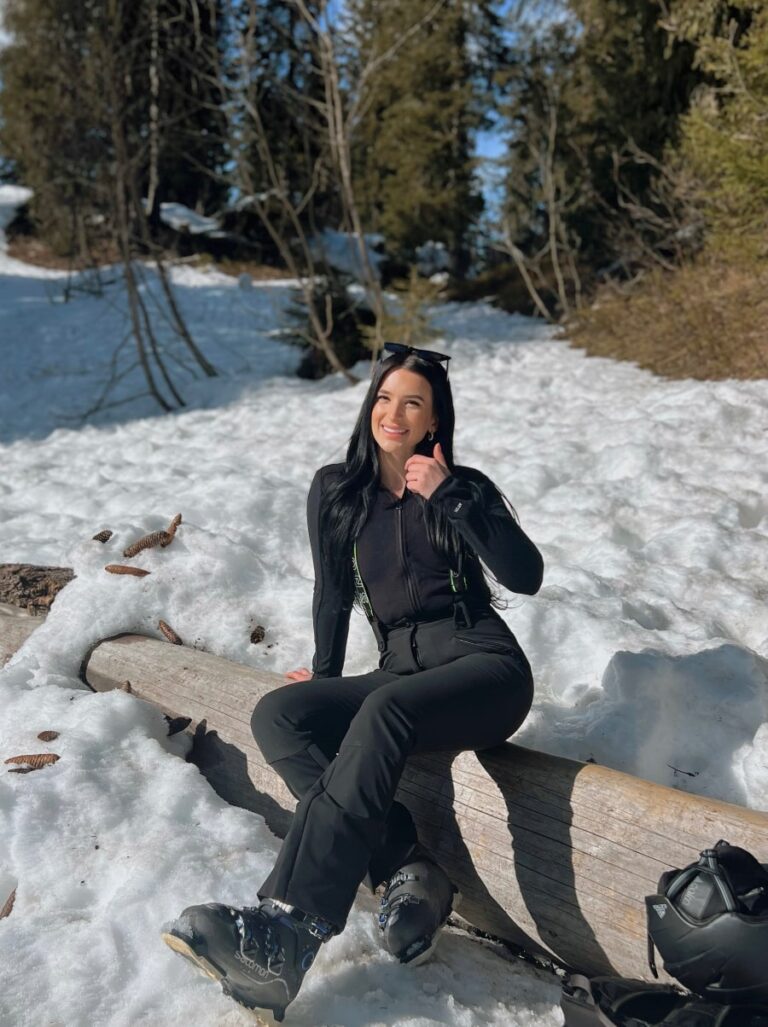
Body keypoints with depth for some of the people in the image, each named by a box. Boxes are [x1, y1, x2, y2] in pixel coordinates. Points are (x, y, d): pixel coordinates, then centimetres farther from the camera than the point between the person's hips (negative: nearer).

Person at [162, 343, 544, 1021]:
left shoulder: (463, 487, 3)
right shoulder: (337, 490, 9)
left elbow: (526, 577, -10)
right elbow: (333, 593, 16)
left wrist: (449, 496, -14)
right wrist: (326, 679, 18)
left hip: (484, 667, -4)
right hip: (399, 676, 4)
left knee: (383, 711, -35)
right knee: (275, 715, -20)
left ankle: (289, 930, -40)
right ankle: (407, 872, -25)